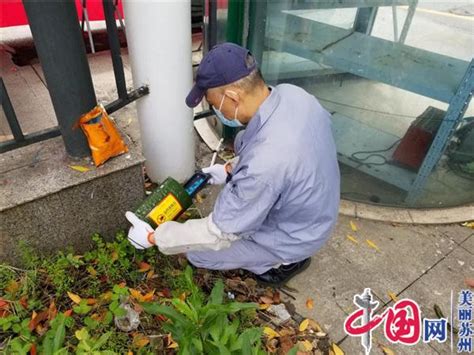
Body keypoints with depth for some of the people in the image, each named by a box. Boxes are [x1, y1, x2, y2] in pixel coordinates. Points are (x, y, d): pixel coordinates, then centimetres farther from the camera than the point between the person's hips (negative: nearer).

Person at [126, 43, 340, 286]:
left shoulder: (263, 166, -41)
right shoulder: (291, 93, -17)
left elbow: (218, 234, -27)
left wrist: (153, 237, -15)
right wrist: (230, 168, 8)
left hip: (291, 238, -7)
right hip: (311, 207, 7)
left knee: (197, 252, 3)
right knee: (241, 142, 16)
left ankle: (283, 262, 13)